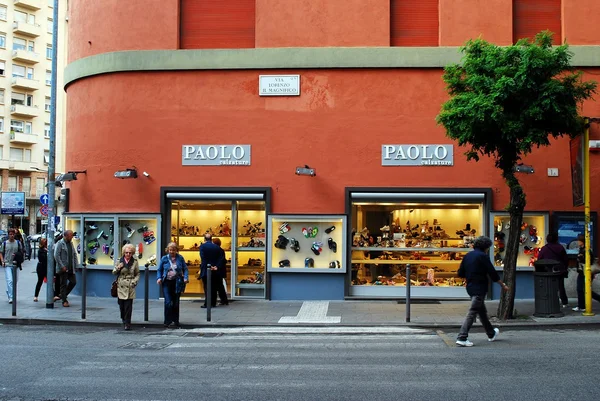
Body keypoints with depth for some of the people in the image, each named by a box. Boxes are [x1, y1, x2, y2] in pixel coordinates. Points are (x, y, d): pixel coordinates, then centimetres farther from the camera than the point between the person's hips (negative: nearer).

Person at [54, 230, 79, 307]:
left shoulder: (71, 243, 14)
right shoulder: (60, 243, -7)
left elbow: (74, 254, 18)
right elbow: (56, 255, -13)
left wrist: (76, 264, 6)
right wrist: (62, 266, -17)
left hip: (71, 268, 7)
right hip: (63, 269, -7)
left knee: (73, 282, 4)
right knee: (63, 284, 0)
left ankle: (63, 295, 22)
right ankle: (64, 301, 7)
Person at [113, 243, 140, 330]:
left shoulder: (135, 262, 4)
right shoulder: (119, 261, 5)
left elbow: (137, 274, 11)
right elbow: (114, 272, 11)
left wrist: (134, 281, -6)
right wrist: (118, 268, -10)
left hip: (130, 287, -1)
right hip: (121, 287, 1)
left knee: (128, 306, -7)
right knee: (121, 305, 5)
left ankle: (127, 323, -1)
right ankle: (124, 320, 29)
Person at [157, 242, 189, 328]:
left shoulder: (180, 258, 3)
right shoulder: (164, 259, 3)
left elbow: (185, 269, 6)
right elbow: (159, 270, 10)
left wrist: (185, 278, -9)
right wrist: (159, 278, -7)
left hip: (177, 282, 1)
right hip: (167, 282, -1)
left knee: (176, 303, 9)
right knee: (168, 302, -11)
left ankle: (176, 321, 20)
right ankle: (167, 321, 1)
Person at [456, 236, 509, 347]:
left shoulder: (467, 256, 9)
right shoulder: (483, 256, -11)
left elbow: (460, 273, 10)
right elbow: (492, 273, -10)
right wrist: (503, 285, 0)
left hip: (470, 287, 8)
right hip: (479, 288, -8)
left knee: (482, 311, 21)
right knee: (472, 312, -9)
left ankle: (491, 334, 36)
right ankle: (462, 338, -14)